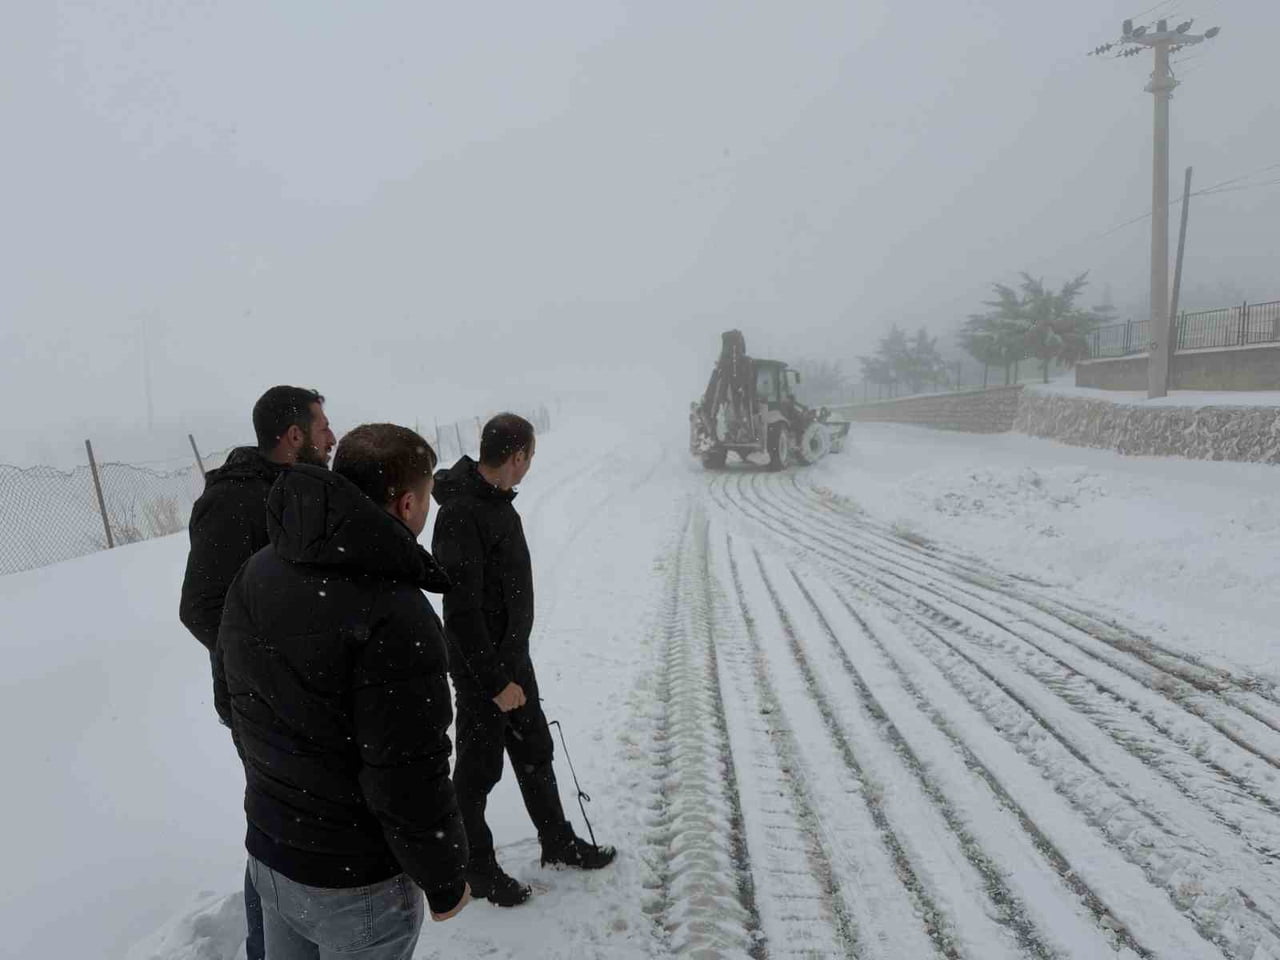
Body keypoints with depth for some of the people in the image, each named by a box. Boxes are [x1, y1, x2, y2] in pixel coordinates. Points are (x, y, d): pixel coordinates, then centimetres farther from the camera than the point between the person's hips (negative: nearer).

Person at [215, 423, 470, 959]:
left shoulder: (256, 573, -5)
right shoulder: (394, 618, -31)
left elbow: (229, 700, 8)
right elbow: (409, 783, -27)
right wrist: (446, 883, -10)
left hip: (268, 854, 7)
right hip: (356, 883, -7)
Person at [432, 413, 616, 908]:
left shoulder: (497, 501, 5)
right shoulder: (461, 514, -26)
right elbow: (462, 611, -27)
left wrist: (514, 663, 19)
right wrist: (495, 682, -22)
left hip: (513, 657, 9)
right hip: (481, 668, -9)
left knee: (536, 752, 21)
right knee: (479, 768, 9)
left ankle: (558, 842, 39)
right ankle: (475, 866, 30)